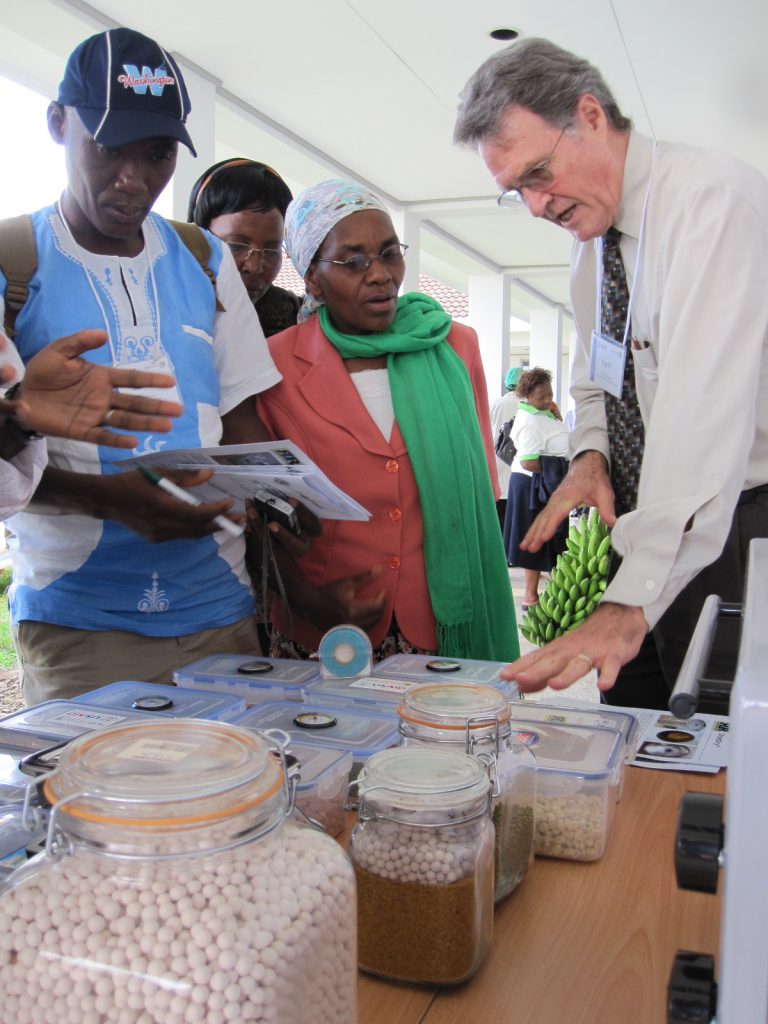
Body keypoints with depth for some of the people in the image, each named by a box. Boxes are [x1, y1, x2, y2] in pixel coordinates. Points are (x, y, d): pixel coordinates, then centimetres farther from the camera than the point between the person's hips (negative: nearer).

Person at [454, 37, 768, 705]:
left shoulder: (713, 195, -18)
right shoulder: (593, 233, 8)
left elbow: (706, 406, -30)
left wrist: (632, 602, -36)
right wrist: (590, 453, -2)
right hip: (640, 522, 7)